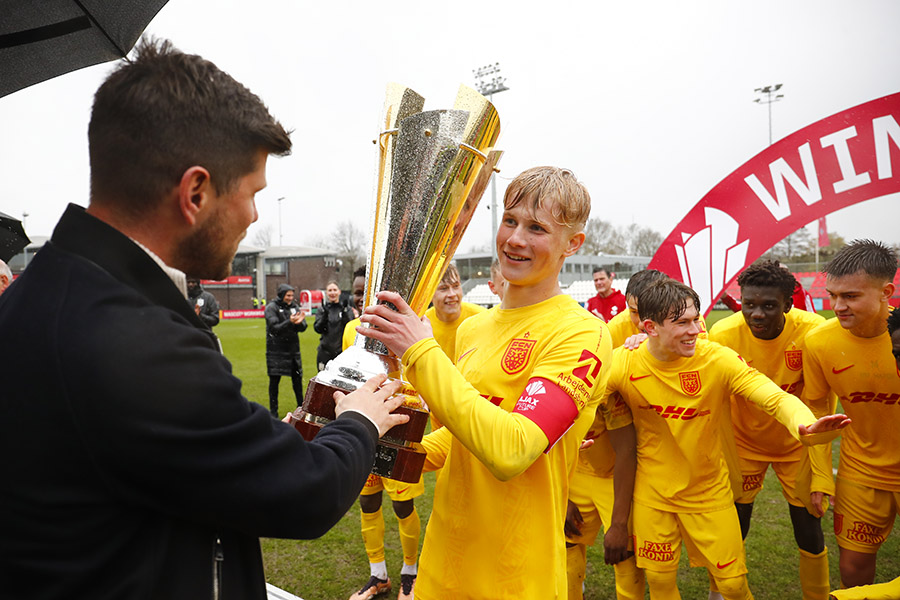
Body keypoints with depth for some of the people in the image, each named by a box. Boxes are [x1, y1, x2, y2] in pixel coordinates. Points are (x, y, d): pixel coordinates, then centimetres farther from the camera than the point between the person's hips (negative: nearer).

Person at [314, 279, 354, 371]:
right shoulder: (322, 309, 8)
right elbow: (318, 329, -2)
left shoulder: (347, 309, 4)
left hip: (342, 351, -1)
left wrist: (344, 313, -19)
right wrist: (325, 314, -16)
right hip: (325, 352, 1)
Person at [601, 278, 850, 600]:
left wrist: (805, 426, -50)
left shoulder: (718, 359, -19)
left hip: (710, 492, 0)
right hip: (652, 493, 1)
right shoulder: (621, 366, -18)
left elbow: (777, 398, -29)